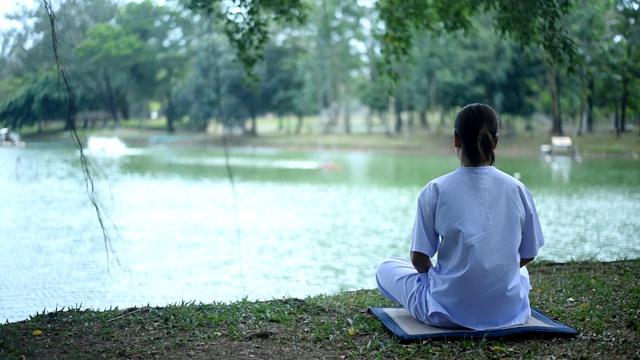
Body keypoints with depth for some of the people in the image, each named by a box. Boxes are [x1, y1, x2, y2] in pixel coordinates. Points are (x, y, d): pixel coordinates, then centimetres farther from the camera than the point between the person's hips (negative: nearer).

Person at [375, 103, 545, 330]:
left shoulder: (436, 190, -12)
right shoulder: (517, 189, -6)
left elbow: (419, 258, -8)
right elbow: (527, 255, 4)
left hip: (448, 311, -2)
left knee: (386, 268, 24)